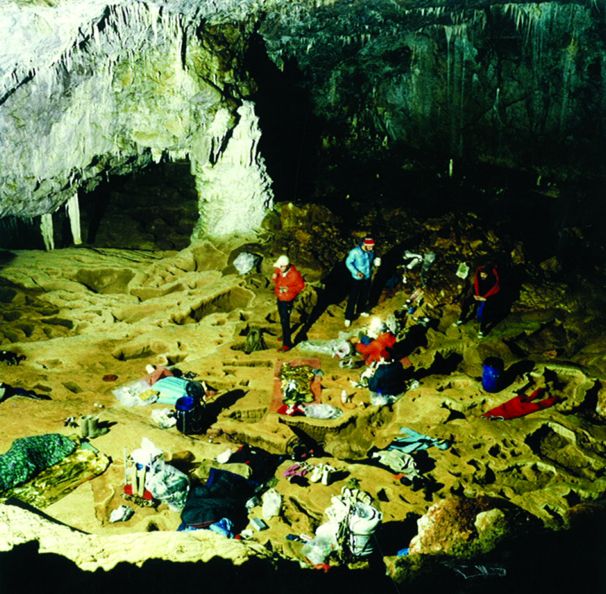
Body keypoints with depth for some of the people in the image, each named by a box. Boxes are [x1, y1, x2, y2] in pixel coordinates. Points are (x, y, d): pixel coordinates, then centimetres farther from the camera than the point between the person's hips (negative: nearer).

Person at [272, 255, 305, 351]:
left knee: (285, 321, -6)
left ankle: (287, 344, 0)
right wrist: (274, 277, -15)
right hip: (279, 298, 7)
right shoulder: (279, 270, -8)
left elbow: (301, 286, -13)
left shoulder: (294, 274, -26)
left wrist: (288, 289, -24)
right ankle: (285, 335, 46)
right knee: (282, 319, 24)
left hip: (287, 301, -7)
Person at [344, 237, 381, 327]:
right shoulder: (355, 251, -25)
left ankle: (360, 310, 47)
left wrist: (375, 263, -14)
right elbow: (348, 262, -15)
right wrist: (356, 272, -24)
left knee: (365, 296, 22)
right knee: (353, 298, 0)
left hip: (367, 278, 6)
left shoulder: (371, 251, -9)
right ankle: (348, 317, 12)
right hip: (357, 279, -5)